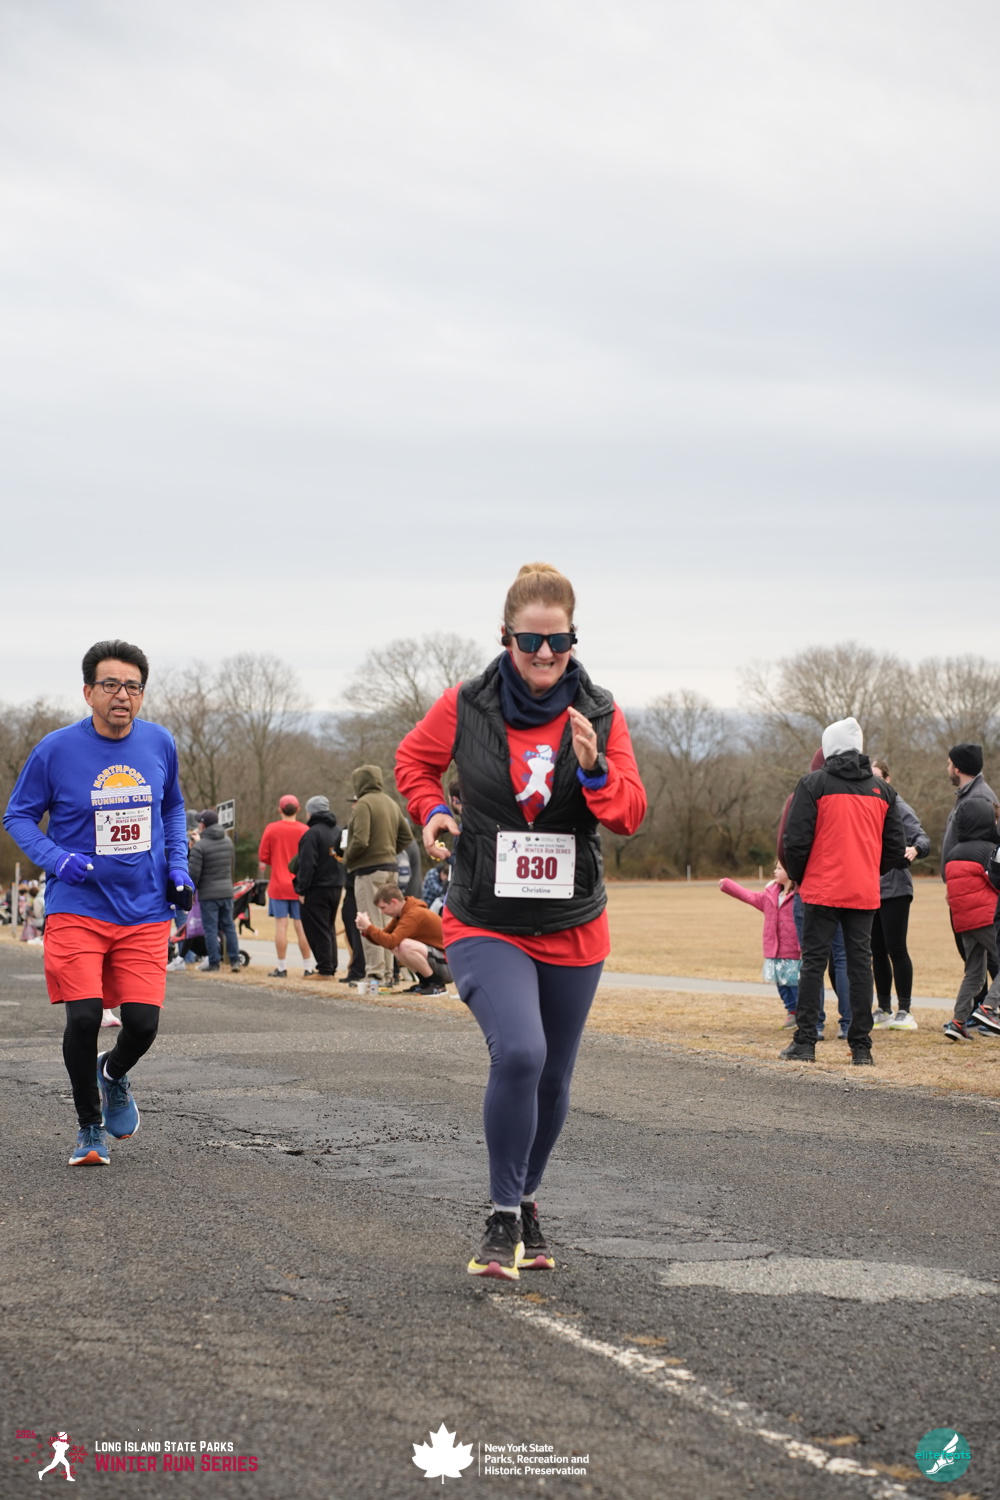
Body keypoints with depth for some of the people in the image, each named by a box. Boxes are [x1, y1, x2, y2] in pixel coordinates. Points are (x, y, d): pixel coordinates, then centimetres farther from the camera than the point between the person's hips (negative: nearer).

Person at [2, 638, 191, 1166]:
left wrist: (177, 865, 8)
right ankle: (90, 1128, 12)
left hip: (145, 910, 3)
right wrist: (54, 858, -14)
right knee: (83, 1018, -13)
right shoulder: (56, 749, -7)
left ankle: (114, 1073, 31)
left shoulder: (159, 744, 4)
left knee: (143, 1022, -6)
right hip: (77, 909, -2)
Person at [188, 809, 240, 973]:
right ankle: (235, 961, 9)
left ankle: (214, 963, 1)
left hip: (208, 893, -6)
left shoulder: (199, 846, -14)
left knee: (210, 929, 1)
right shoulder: (228, 842, 7)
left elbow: (193, 873, -15)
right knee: (229, 926, 12)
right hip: (227, 891, 6)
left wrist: (190, 891, 2)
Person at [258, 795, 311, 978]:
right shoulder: (305, 830, -3)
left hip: (278, 885, -1)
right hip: (300, 885, 1)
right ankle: (306, 967, 6)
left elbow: (263, 858, -3)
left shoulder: (272, 829, -6)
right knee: (301, 925, 5)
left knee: (281, 925, 0)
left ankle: (281, 967, 0)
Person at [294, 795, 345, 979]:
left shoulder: (312, 833, -12)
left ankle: (325, 970, -7)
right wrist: (339, 881, 15)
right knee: (329, 928, 16)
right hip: (336, 886, 8)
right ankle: (332, 968, 15)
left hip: (317, 889, -8)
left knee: (317, 929, -4)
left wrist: (302, 890, -12)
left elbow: (307, 865, -16)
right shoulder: (338, 831, 12)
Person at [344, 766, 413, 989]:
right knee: (386, 923, 13)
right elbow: (406, 835, 15)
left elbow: (360, 841, -21)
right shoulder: (392, 803, 13)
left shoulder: (364, 804, -13)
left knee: (370, 924, -5)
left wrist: (347, 859, -5)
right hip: (390, 869, 8)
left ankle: (375, 973, -8)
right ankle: (387, 974, 16)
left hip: (369, 870, -8)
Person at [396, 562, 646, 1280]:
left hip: (573, 927, 3)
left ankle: (527, 1202, 38)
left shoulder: (600, 714, -3)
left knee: (552, 1078, 14)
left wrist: (593, 768, -22)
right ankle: (503, 1220, -10)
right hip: (486, 923, -3)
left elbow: (631, 814, -4)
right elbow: (413, 760, 13)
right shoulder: (466, 707, -6)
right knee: (519, 1053, -25)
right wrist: (433, 811, -5)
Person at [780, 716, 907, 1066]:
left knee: (813, 961, 2)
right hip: (865, 893, 3)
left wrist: (799, 877, 9)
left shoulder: (813, 784, -3)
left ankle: (805, 1042, 0)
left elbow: (796, 841, -7)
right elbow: (896, 847, 12)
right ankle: (861, 1046, 5)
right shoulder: (881, 789, 10)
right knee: (861, 962, 5)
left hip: (822, 890, -3)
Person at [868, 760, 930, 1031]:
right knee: (877, 951, 9)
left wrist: (915, 849, -37)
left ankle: (904, 1011, 1)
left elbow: (921, 838, -15)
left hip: (894, 889, -5)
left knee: (896, 949, -6)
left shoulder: (899, 808, -5)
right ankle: (883, 1009, 18)